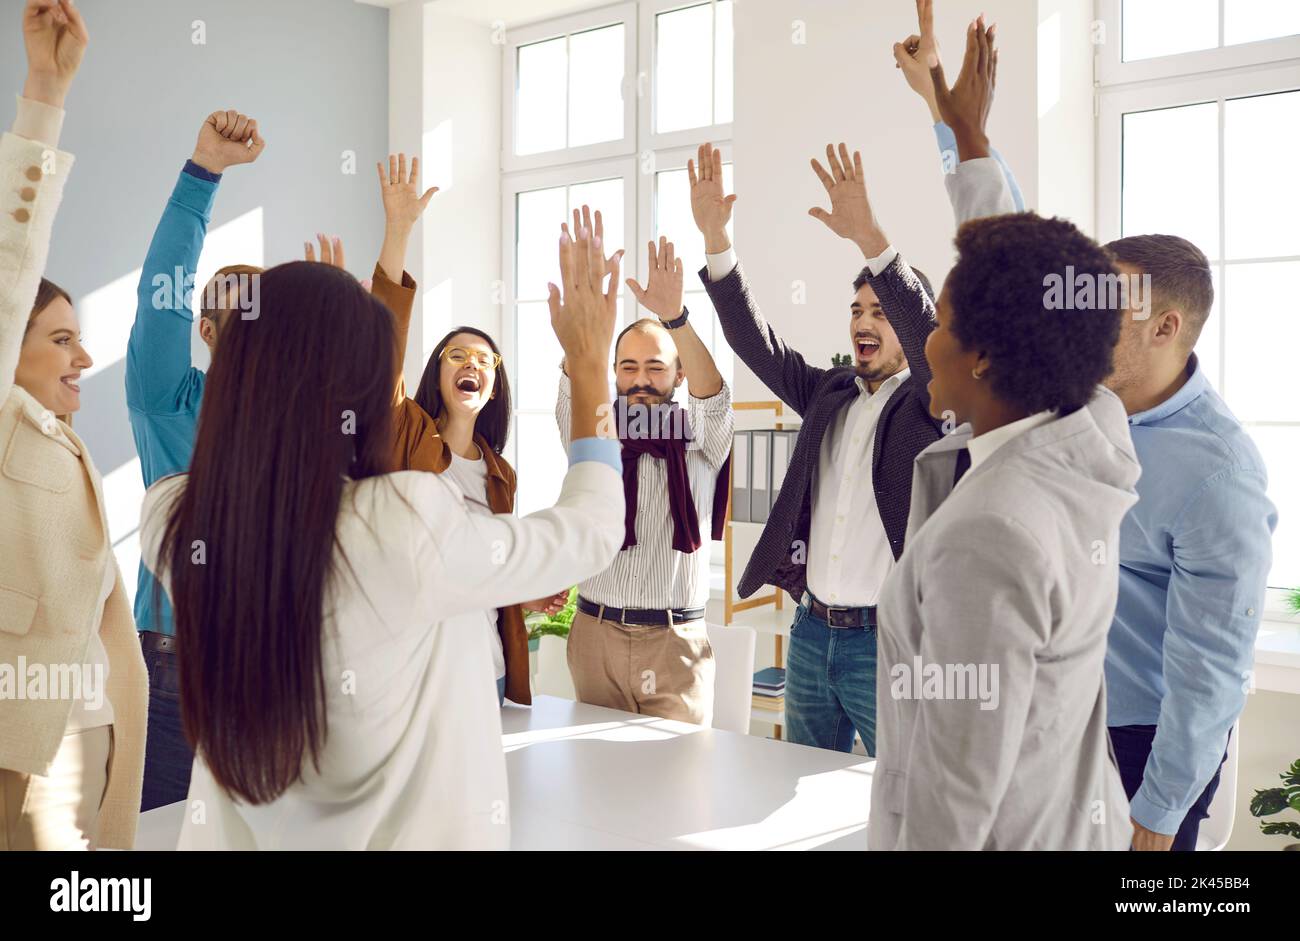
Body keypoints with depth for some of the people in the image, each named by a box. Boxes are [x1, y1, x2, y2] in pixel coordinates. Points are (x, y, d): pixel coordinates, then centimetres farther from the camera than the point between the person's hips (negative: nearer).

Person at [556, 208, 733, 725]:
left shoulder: (700, 444, 4)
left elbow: (713, 397, -16)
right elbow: (574, 386, -10)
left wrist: (674, 317, -33)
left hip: (677, 643, -1)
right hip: (596, 634, 2)